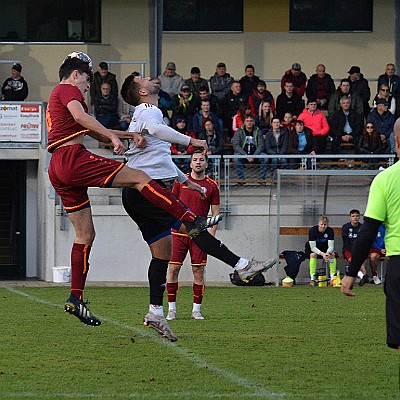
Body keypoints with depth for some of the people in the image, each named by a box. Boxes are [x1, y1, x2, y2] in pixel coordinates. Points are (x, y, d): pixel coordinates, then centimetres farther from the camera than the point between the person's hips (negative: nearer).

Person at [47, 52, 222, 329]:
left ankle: (75, 298, 8)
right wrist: (113, 136, -21)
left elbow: (96, 133, 31)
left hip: (58, 172, 10)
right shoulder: (68, 90, 2)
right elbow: (80, 116, -20)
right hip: (73, 158, -10)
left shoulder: (56, 98, 32)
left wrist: (129, 135, 21)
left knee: (85, 235, 10)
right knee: (139, 177, -10)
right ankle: (192, 221, -18)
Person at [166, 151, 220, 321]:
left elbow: (215, 213, 7)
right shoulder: (181, 181, 5)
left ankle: (196, 310, 6)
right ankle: (171, 309, 3)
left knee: (198, 270, -1)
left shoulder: (212, 186, 4)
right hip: (179, 231, 0)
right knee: (173, 268, -4)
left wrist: (211, 236, -2)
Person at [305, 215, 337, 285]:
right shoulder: (313, 230, -26)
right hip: (313, 249, -3)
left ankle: (333, 278, -21)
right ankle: (312, 279, -32)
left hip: (325, 249, 3)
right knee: (313, 254, -33)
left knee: (332, 254, -23)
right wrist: (322, 254, -45)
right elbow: (313, 247, -29)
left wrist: (327, 253, -44)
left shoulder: (330, 231, -19)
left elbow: (331, 246, -21)